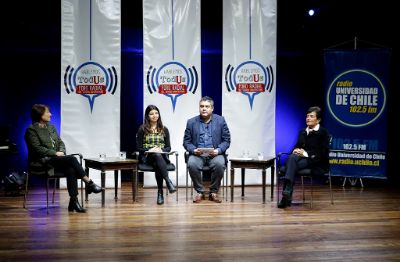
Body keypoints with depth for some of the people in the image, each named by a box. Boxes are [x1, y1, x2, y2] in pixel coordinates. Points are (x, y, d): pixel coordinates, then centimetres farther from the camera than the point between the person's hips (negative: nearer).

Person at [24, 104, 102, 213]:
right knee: (72, 159, -29)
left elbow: (60, 142, 18)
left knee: (70, 169, -29)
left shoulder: (51, 127, 20)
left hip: (55, 159, 6)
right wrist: (55, 153, -16)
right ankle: (89, 183, -24)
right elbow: (37, 148, -11)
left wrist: (61, 152, -4)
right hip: (43, 161, -6)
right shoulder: (31, 130, -2)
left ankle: (73, 201, -34)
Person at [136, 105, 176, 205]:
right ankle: (168, 181, -51)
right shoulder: (142, 129, 7)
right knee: (157, 156, -39)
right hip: (147, 157, -2)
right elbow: (138, 147, 4)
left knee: (157, 164, -37)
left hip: (162, 156, 2)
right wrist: (149, 150, -14)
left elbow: (168, 147, 11)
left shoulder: (164, 129, 14)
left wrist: (161, 150, -11)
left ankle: (160, 192, -39)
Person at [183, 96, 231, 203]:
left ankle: (213, 192, -11)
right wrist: (193, 150, -13)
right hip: (197, 154, 1)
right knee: (192, 164, -31)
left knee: (219, 164, -33)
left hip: (215, 154, 0)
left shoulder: (220, 120, 7)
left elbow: (226, 140, 5)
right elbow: (186, 141, 8)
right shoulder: (191, 122, 8)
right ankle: (199, 192, -11)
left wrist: (218, 150, -13)